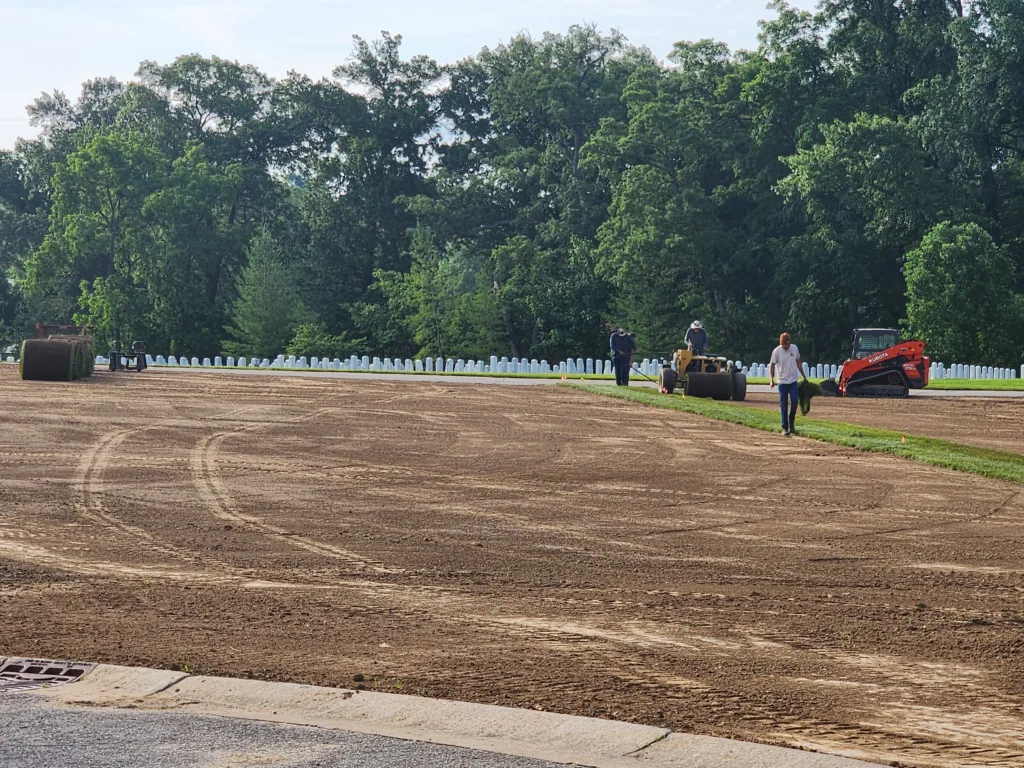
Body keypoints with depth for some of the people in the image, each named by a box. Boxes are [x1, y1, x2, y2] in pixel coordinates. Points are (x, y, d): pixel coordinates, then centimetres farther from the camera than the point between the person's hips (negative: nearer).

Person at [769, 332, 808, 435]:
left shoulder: (794, 348, 0)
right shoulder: (777, 351, -10)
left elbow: (798, 363, 12)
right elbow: (772, 366, -9)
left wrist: (804, 376, 14)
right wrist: (771, 380, -22)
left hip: (793, 381, 2)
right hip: (782, 381, -2)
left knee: (794, 402, -5)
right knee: (783, 405, 1)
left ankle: (791, 424, 13)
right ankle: (785, 428, 6)